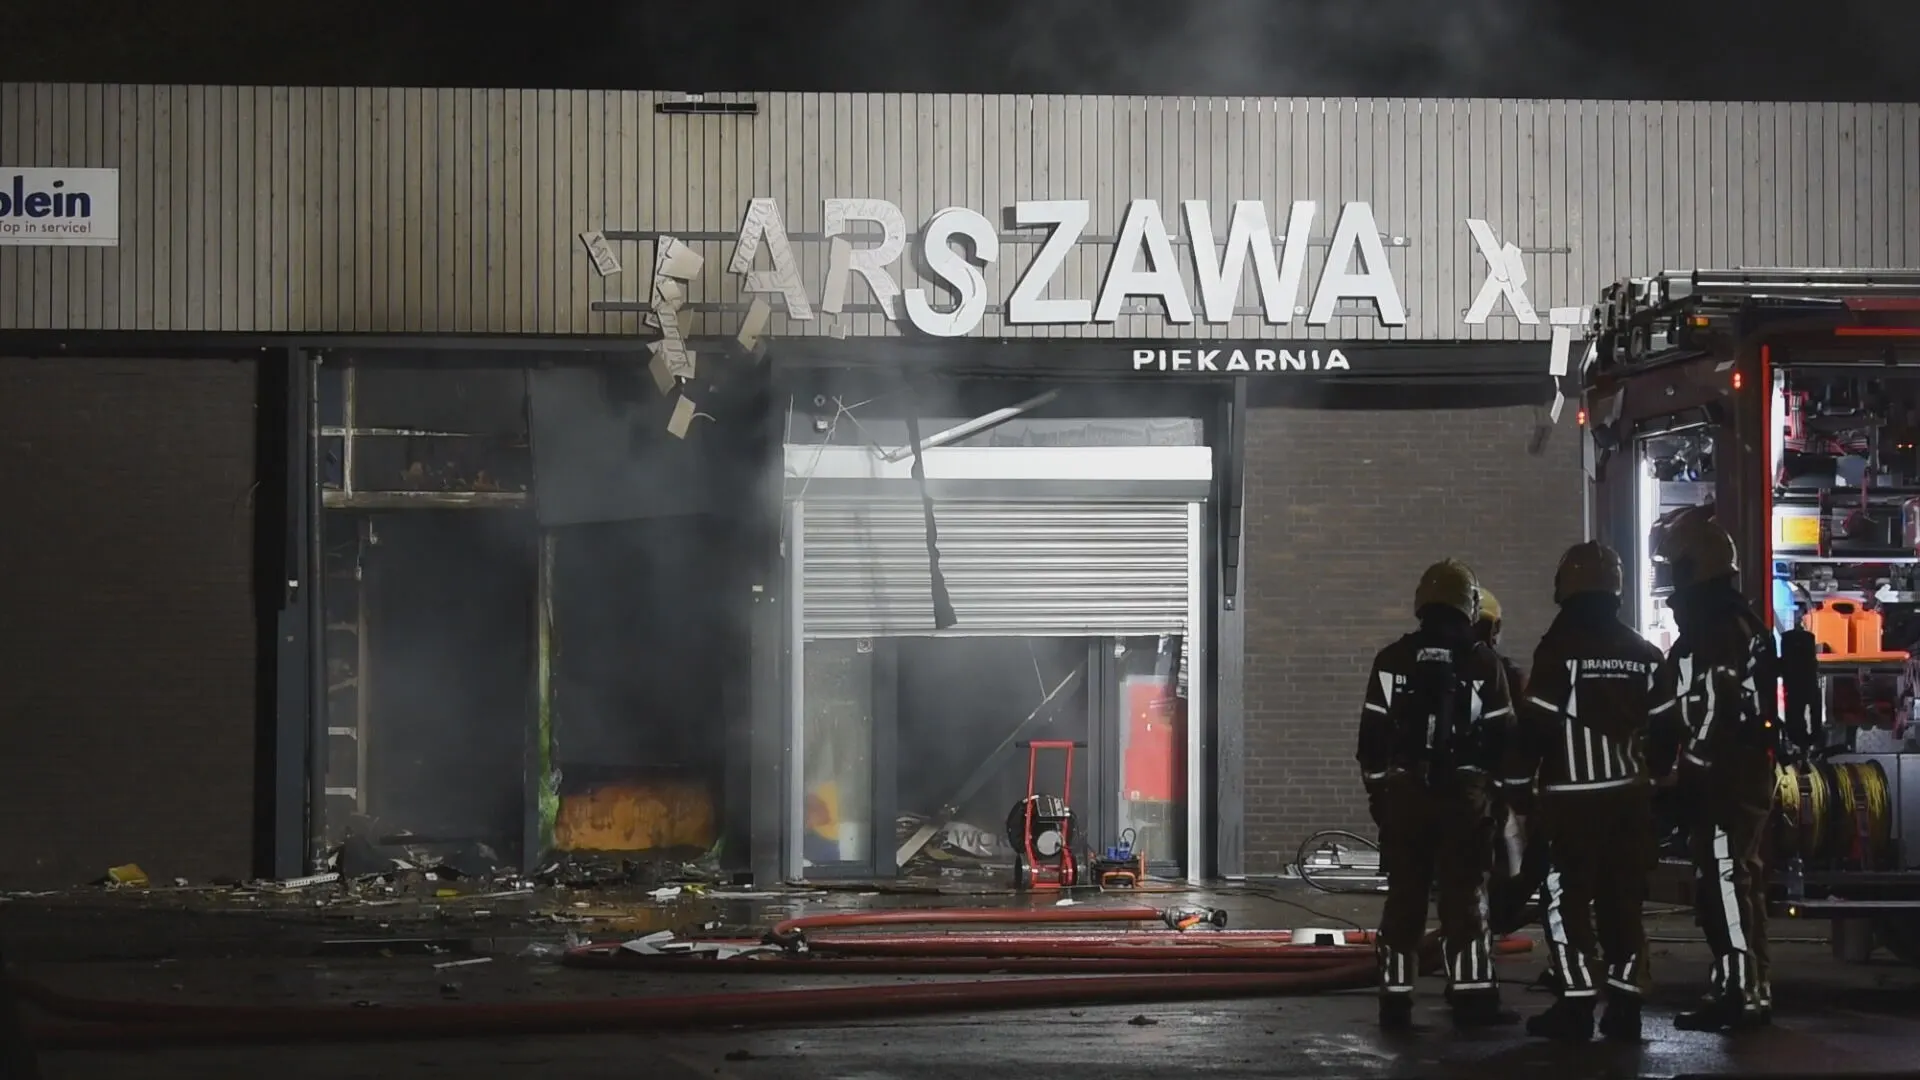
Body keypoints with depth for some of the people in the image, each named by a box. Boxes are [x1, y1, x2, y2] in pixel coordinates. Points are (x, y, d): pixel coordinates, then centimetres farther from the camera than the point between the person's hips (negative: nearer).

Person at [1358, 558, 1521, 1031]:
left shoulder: (1392, 660, 2)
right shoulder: (1482, 663, -2)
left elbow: (1373, 735, 3)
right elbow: (1502, 738, 0)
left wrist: (1378, 789, 12)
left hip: (1404, 795, 2)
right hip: (1464, 795, -2)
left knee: (1404, 897, 5)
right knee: (1464, 896, 1)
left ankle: (1396, 999, 5)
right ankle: (1472, 997, -2)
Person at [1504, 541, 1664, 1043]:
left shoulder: (1558, 650, -10)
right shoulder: (1644, 654, 7)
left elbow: (1535, 725, -12)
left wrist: (1516, 782, -4)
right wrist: (1656, 778, 22)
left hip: (1572, 799, -5)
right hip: (1629, 794, 5)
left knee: (1567, 899, -2)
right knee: (1623, 900, 10)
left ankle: (1577, 1005, -7)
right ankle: (1625, 1006, 9)